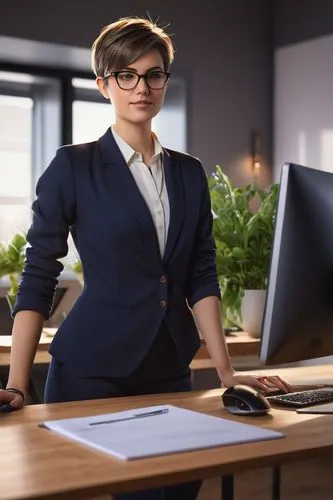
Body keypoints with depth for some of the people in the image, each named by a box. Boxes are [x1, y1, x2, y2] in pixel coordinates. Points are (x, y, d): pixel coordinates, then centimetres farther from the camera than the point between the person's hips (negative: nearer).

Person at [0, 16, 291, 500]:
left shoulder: (189, 173, 9)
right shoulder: (74, 166, -4)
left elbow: (201, 278, 8)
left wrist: (227, 371, 1)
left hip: (171, 371, 4)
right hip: (93, 372, -4)